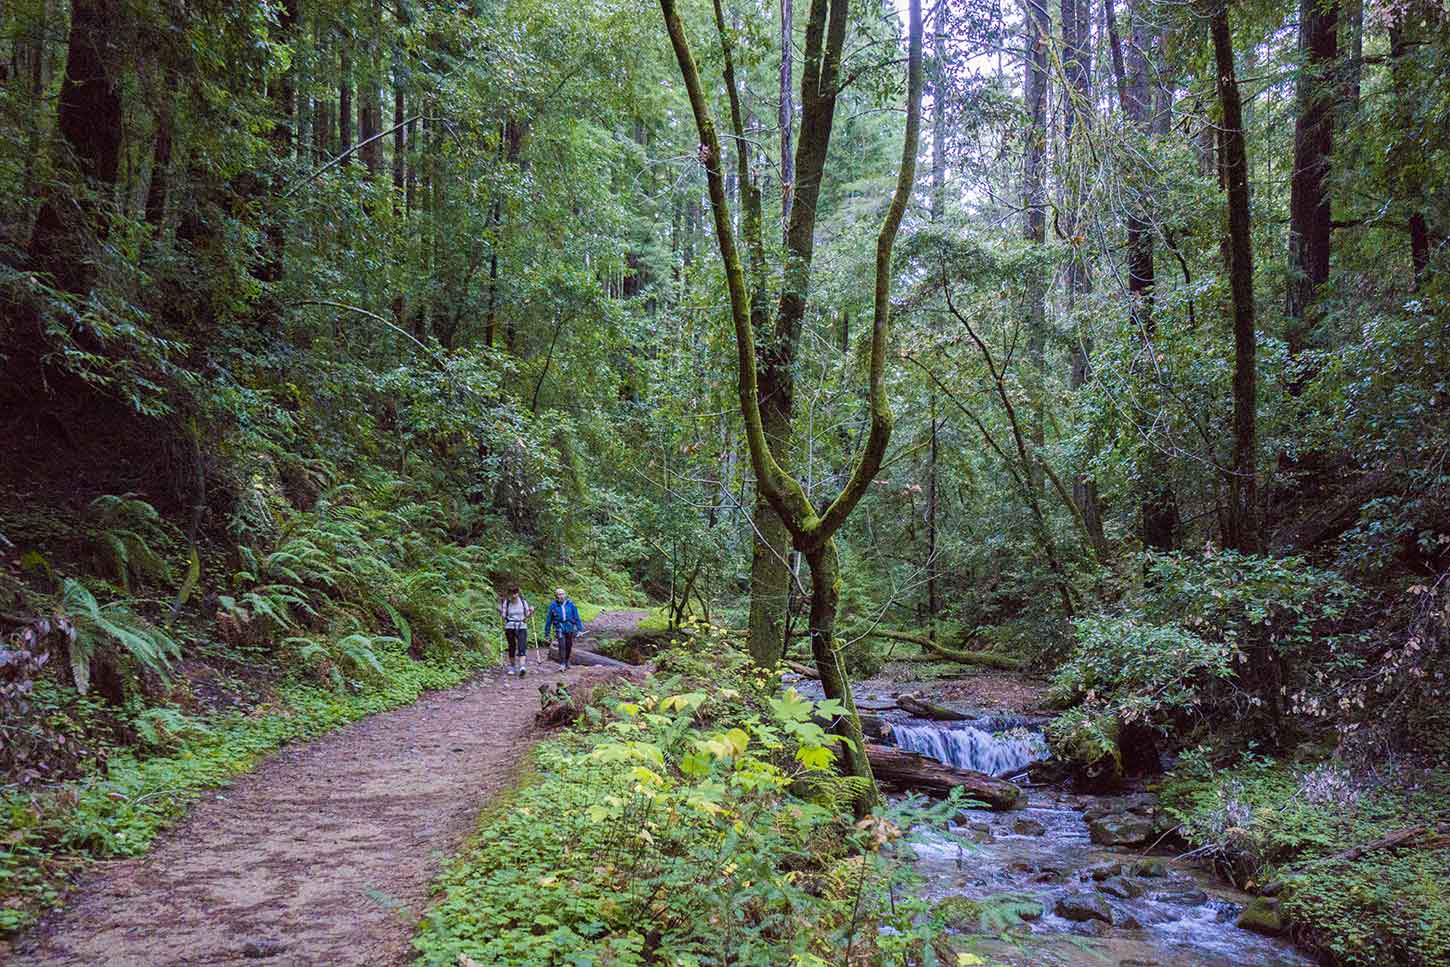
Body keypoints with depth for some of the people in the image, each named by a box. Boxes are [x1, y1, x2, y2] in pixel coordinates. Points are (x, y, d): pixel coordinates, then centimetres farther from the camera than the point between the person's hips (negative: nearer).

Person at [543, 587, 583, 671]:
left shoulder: (570, 604, -1)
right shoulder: (553, 605, -3)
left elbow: (576, 617, 5)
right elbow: (549, 620, 5)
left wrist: (579, 629, 1)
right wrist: (546, 634, 8)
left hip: (570, 628, 2)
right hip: (560, 628, -2)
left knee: (569, 646, 12)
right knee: (562, 646, -17)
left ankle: (566, 663, 31)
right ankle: (562, 664, -15)